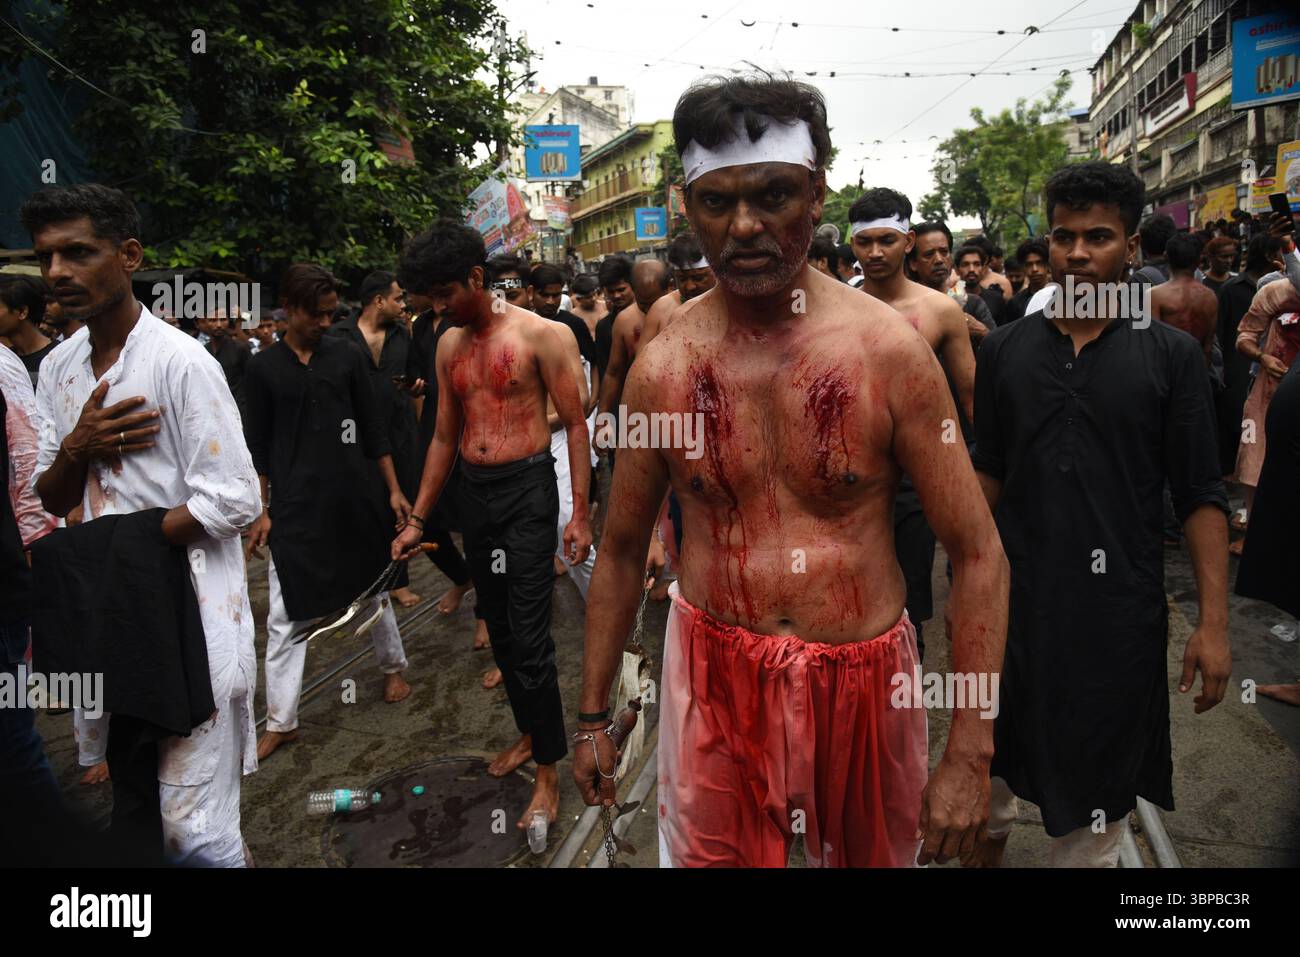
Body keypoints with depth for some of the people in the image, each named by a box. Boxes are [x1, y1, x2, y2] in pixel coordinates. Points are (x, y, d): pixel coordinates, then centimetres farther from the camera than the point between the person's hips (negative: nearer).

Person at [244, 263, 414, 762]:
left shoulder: (348, 355, 2)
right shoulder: (263, 367, 1)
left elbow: (373, 428, 5)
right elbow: (258, 446, 4)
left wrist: (393, 489, 3)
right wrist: (261, 511, 1)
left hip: (355, 496, 1)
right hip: (294, 503, 0)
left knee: (372, 591, 16)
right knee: (285, 616, 2)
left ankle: (393, 665, 39)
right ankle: (281, 720, 13)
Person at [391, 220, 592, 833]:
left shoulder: (537, 334, -8)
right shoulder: (449, 345, 10)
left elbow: (575, 425, -6)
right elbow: (445, 437, 16)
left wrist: (579, 514, -11)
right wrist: (417, 519, 13)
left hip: (527, 490, -6)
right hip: (472, 493, 6)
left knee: (529, 637, -5)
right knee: (498, 627, 15)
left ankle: (548, 770, 9)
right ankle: (528, 733, 34)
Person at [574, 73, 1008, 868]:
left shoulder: (890, 348, -11)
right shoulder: (662, 367, -6)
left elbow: (979, 553, -8)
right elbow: (623, 549, 5)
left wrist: (969, 754, -11)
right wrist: (593, 715, 8)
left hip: (865, 675, 0)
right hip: (713, 672, 1)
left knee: (875, 851, 19)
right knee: (709, 852, 12)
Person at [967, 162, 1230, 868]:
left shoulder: (1172, 356, -3)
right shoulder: (1005, 349, 2)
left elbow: (1201, 495, -3)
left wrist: (1213, 621, -8)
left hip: (1119, 605, -2)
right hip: (1012, 597, 2)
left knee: (1096, 781, 12)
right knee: (993, 746, 18)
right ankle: (988, 840, 44)